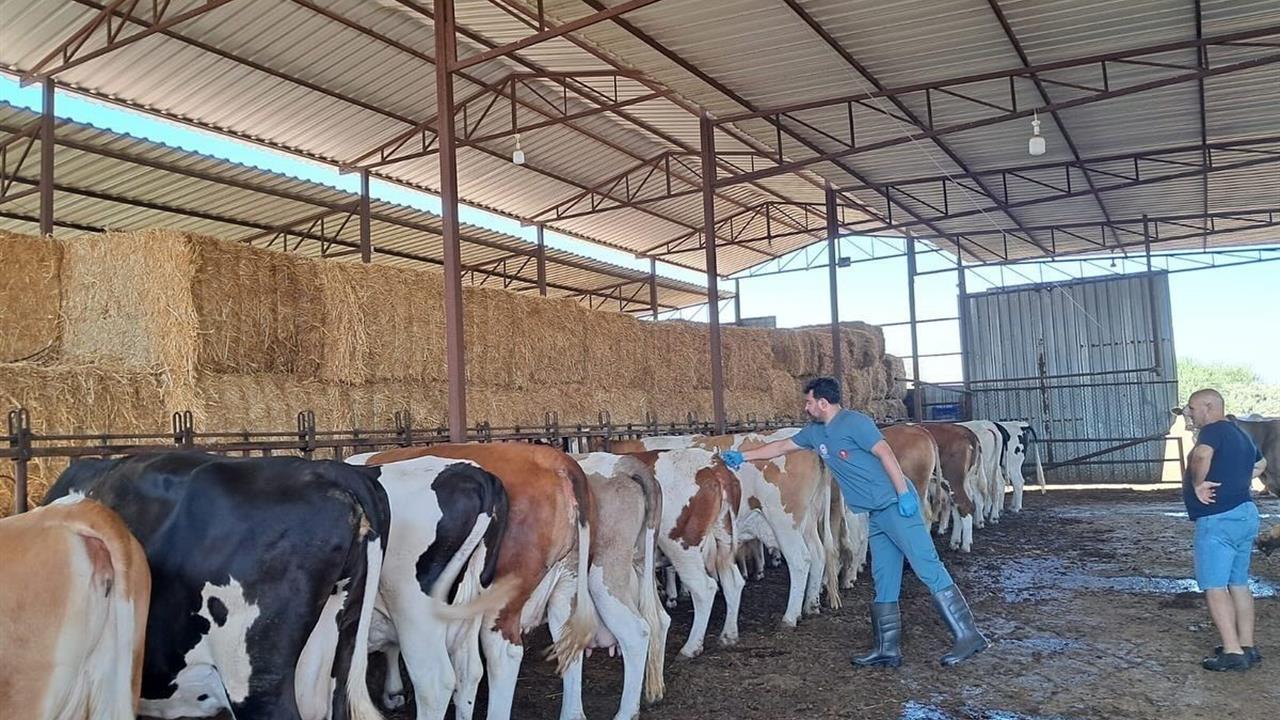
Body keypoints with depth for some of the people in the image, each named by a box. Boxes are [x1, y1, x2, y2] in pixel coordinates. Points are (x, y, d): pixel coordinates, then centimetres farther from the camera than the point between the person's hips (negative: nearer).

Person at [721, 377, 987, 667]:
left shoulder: (854, 422, -9)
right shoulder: (815, 432, 16)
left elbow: (886, 453, -16)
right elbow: (782, 446, 27)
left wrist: (904, 493, -22)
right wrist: (744, 456, 28)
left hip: (895, 504, -9)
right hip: (876, 513, 9)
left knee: (927, 566, -11)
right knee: (884, 580, 10)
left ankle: (968, 635, -7)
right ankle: (888, 649, 15)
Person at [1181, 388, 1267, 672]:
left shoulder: (1213, 430, -13)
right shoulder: (1240, 435, 16)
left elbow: (1202, 455, -36)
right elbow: (1259, 464, 36)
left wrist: (1198, 483, -21)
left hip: (1218, 520, -9)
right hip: (1246, 514, 9)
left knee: (1215, 587, -5)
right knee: (1239, 584, 15)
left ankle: (1232, 652, -7)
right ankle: (1247, 647, 19)